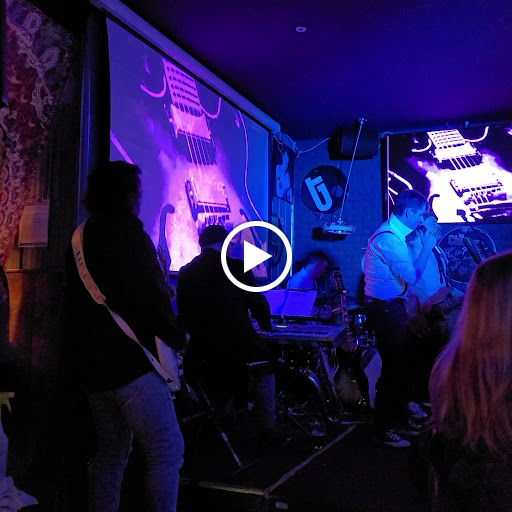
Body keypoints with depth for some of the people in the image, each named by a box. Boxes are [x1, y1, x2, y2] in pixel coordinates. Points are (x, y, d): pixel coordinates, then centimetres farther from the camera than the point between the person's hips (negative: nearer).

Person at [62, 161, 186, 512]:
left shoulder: (81, 238, 14)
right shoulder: (127, 234, -12)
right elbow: (150, 297, -21)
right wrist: (178, 336, -7)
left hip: (90, 364, 9)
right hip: (130, 361, -9)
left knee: (112, 451, 19)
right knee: (167, 452, -3)